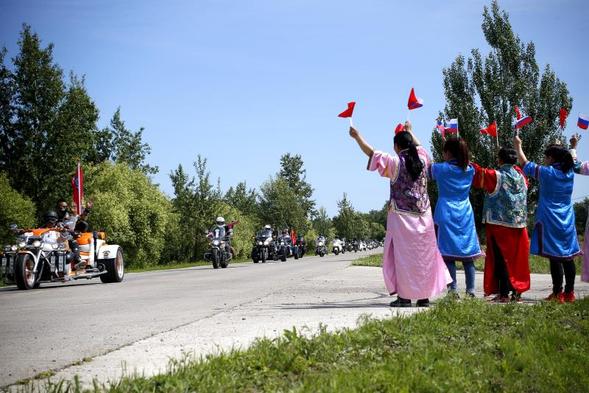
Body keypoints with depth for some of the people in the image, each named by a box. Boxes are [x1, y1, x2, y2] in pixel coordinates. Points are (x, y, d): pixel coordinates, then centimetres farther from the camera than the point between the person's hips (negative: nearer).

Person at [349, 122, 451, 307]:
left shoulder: (396, 162, -9)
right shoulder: (422, 159, 5)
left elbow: (371, 153, -5)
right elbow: (419, 147, 29)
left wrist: (357, 137, 8)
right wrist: (409, 132, 44)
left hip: (402, 215, -4)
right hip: (423, 215, 5)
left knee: (403, 255, -1)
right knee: (424, 254, 9)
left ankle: (404, 296, -3)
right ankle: (424, 296, 11)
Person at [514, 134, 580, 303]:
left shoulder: (547, 172, -10)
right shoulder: (570, 173, 4)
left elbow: (525, 164, 3)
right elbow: (571, 160, 29)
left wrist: (518, 146, 16)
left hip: (550, 220, -6)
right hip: (567, 221, 6)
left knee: (554, 257, -5)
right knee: (567, 257, 8)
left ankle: (557, 294, -5)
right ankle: (569, 293, 11)